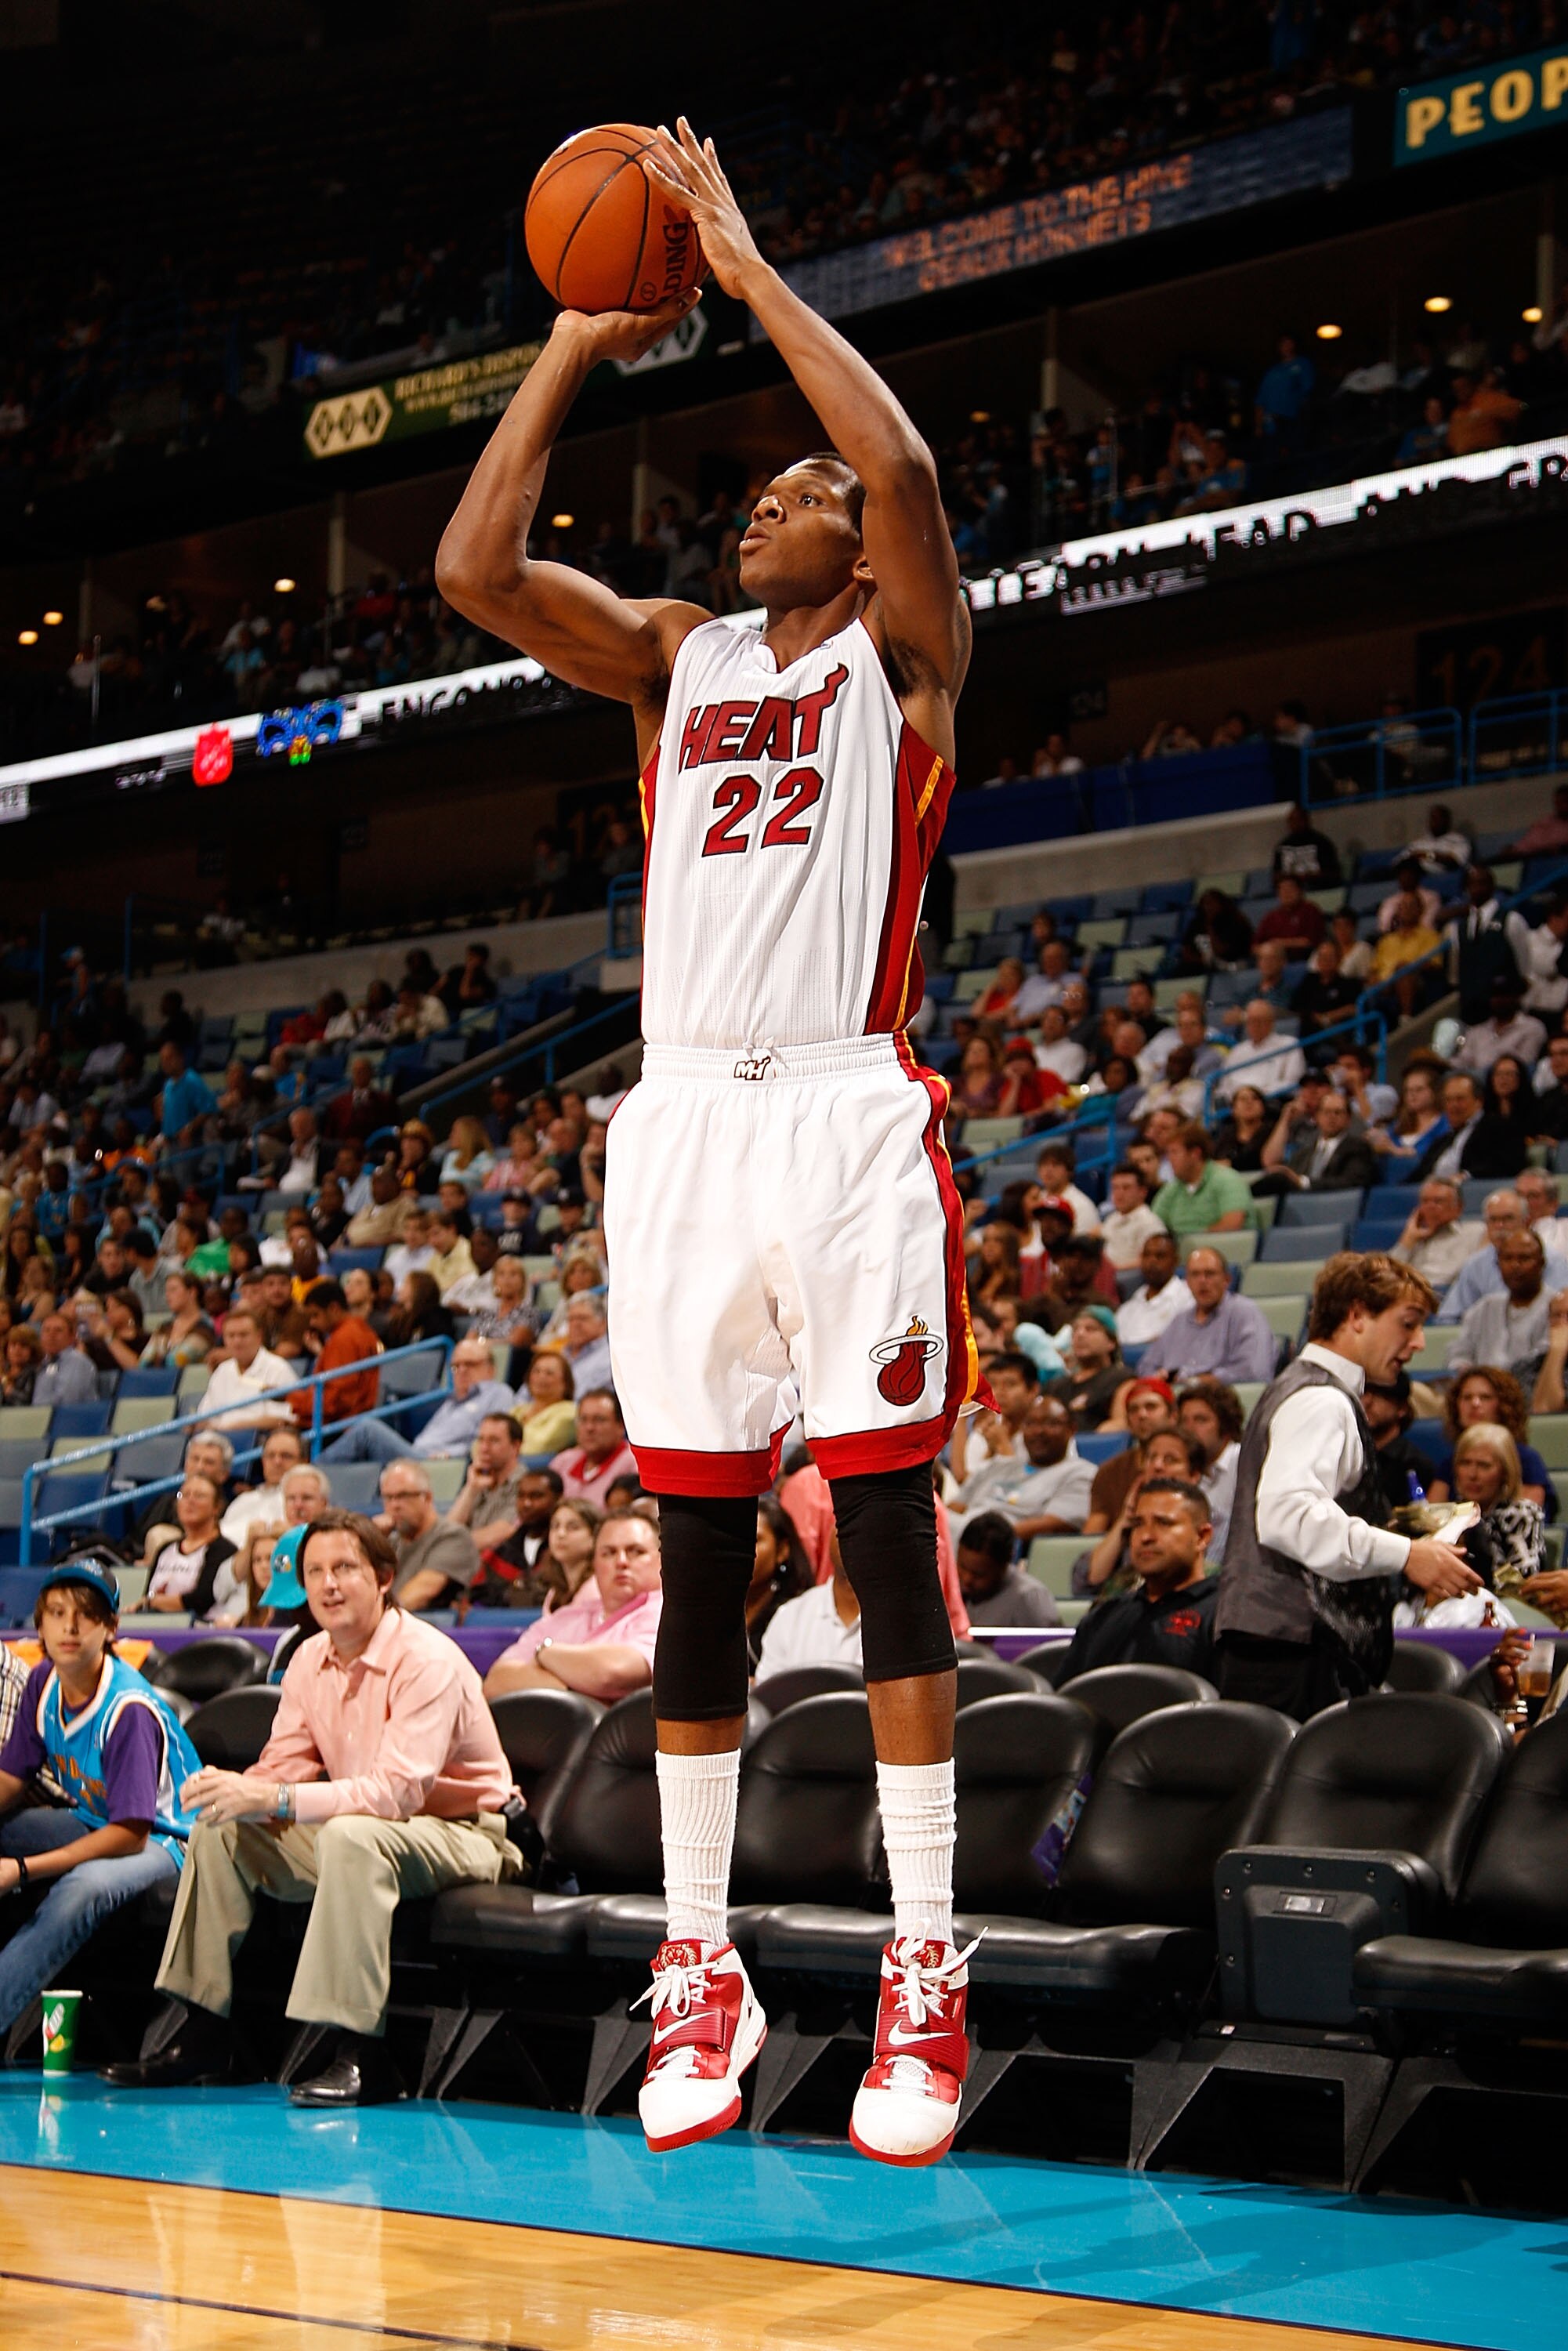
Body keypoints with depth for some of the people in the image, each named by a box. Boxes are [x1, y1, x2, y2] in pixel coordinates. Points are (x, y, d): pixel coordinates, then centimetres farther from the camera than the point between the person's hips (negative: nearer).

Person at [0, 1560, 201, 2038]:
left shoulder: (130, 1708, -26)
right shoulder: (43, 1682, -4)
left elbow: (131, 1834, -26)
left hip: (161, 1840, -8)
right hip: (92, 1822, 9)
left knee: (84, 1887, -38)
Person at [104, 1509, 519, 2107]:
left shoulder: (427, 1661, -22)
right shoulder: (310, 1660, 3)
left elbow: (398, 1789, -31)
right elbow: (285, 1765, 5)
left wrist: (276, 1799, -36)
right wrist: (236, 1790, -20)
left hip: (460, 1833, -8)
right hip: (363, 1827, 8)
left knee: (350, 1835, -38)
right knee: (221, 1829, -3)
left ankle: (362, 2056, -38)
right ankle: (199, 2029, -2)